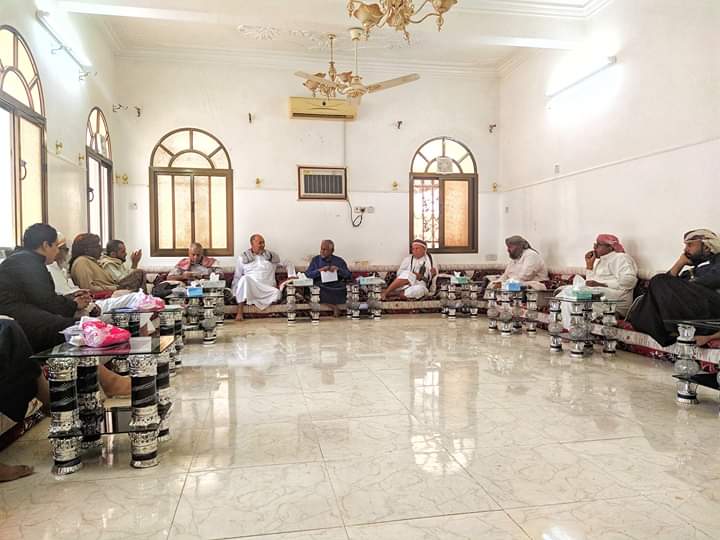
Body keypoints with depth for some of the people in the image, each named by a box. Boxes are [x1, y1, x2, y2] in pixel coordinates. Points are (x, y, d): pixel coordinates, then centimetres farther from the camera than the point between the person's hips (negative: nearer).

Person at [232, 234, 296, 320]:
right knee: (245, 278, -36)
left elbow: (288, 264, 20)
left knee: (276, 293, -34)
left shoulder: (272, 256, 15)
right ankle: (239, 312, -34)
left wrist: (291, 277, 3)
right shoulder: (243, 257, 12)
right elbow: (237, 277, 12)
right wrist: (235, 293, -1)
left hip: (267, 290, 1)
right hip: (249, 288, 0)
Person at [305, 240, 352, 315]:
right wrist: (319, 270, -11)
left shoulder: (339, 261, 14)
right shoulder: (315, 259, 15)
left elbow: (349, 276, 9)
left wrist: (339, 269, -6)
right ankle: (333, 306, -23)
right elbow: (307, 274, 4)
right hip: (321, 288, 0)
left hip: (336, 288, 0)